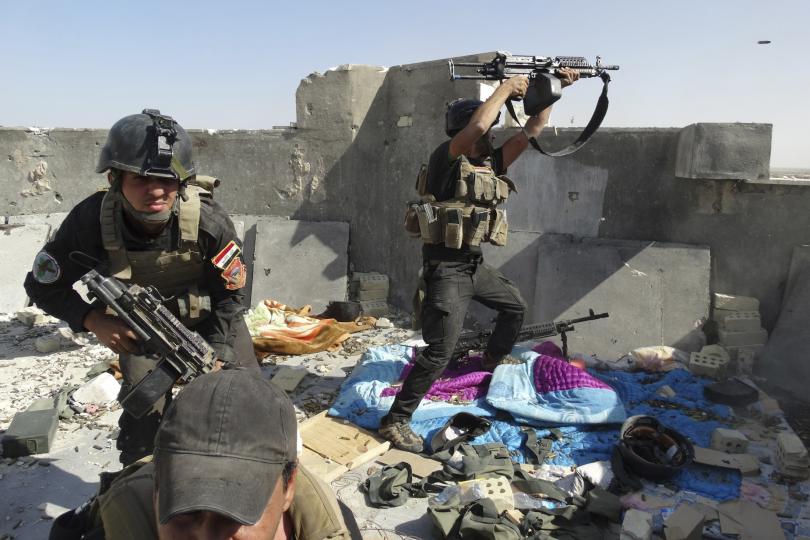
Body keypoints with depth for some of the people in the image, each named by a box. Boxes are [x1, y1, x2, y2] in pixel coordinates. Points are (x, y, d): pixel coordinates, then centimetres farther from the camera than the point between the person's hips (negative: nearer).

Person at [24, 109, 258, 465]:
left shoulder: (209, 222, -34)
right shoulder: (91, 222, -30)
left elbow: (229, 297, -18)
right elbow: (42, 286, -14)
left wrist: (214, 356, -25)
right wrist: (94, 321, -30)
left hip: (208, 317, 0)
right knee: (143, 406, -7)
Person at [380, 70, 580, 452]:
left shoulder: (492, 163, 9)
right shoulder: (446, 159, -13)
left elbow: (533, 129, 12)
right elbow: (477, 125, -30)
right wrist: (506, 88, -17)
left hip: (475, 265, 9)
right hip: (446, 268, -9)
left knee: (515, 307, 27)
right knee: (439, 352, -11)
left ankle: (494, 359, 52)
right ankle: (395, 421, 0)